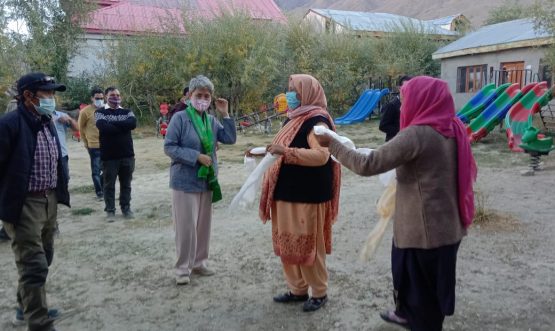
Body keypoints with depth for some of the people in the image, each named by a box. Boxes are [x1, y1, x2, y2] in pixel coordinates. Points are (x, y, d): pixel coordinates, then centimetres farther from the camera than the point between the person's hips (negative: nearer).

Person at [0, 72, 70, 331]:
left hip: (49, 200, 8)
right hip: (24, 205, -8)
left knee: (42, 260, 20)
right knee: (34, 266, -5)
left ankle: (26, 308, 40)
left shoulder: (47, 122, 9)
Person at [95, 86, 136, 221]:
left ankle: (126, 208, 24)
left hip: (127, 154, 3)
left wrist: (113, 124, -16)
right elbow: (103, 127, -19)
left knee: (126, 184, 11)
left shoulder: (127, 112, 11)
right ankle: (110, 210, 17)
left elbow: (133, 123, -11)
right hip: (109, 156, -3)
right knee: (109, 185, 6)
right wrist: (123, 127, -12)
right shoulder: (100, 112, 1)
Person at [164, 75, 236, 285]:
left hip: (207, 181, 6)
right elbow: (169, 147, -13)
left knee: (203, 225, 14)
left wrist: (225, 114, -7)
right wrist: (196, 156, -20)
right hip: (185, 181, -6)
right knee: (186, 227, -2)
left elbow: (230, 139, 0)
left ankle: (199, 262, 28)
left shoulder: (212, 120, 5)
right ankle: (183, 268, 12)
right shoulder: (180, 118, -11)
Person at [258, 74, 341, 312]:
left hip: (307, 195, -9)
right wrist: (266, 151, 12)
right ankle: (298, 289, 29)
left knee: (307, 245, 2)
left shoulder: (316, 120, -14)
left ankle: (320, 293, 20)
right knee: (288, 243, 14)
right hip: (287, 192, 9)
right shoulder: (295, 118, 13)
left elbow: (321, 155, -27)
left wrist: (285, 151, -29)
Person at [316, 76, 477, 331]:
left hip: (422, 230, -9)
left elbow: (367, 165, -25)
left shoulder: (416, 134, -22)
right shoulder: (454, 129, 3)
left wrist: (331, 144, -13)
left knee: (418, 286, 12)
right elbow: (465, 174, 17)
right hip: (447, 226, 9)